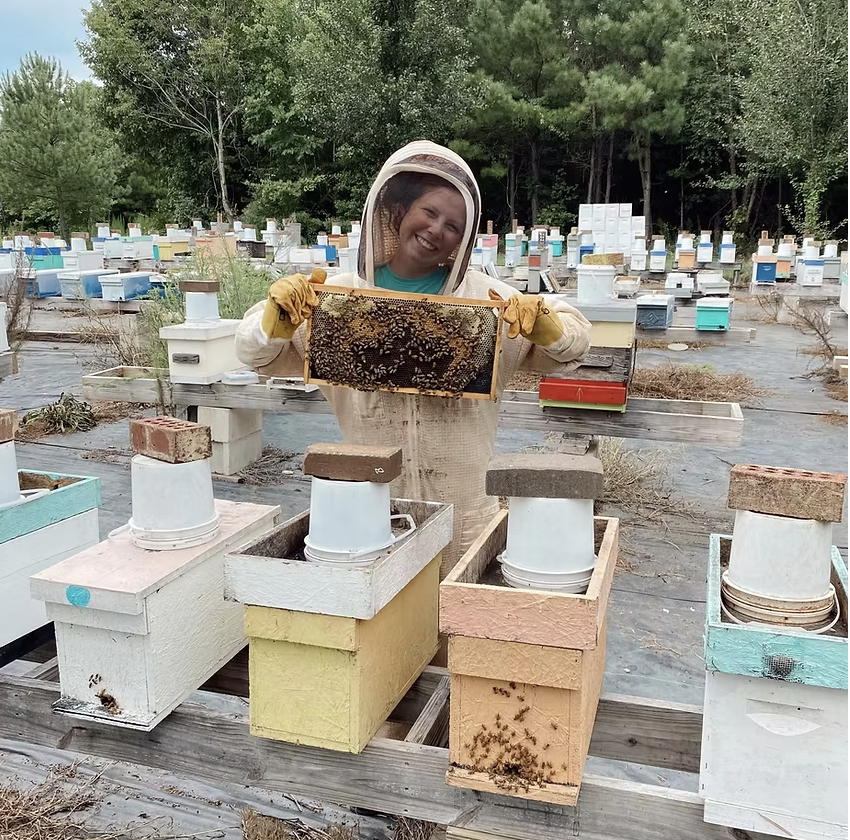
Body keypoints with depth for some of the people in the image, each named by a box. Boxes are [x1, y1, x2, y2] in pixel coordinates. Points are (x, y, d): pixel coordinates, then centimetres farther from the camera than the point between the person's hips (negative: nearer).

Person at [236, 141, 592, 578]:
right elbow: (256, 354, 1)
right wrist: (277, 315, -20)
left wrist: (541, 320, -19)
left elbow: (573, 342, 2)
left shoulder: (485, 297, 0)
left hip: (462, 505, 0)